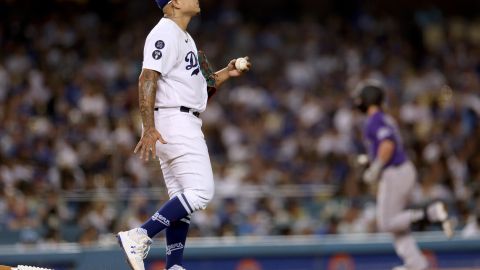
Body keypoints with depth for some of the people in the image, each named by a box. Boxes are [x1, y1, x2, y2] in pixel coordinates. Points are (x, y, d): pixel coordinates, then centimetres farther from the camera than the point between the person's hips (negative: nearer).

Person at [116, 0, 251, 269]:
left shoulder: (184, 37, 21)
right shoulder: (165, 34, -11)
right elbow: (147, 80, -21)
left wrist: (226, 73, 13)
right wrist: (149, 128, -29)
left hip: (186, 125, 10)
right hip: (173, 122, -10)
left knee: (182, 201, 7)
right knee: (200, 192, -17)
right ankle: (140, 236, -19)